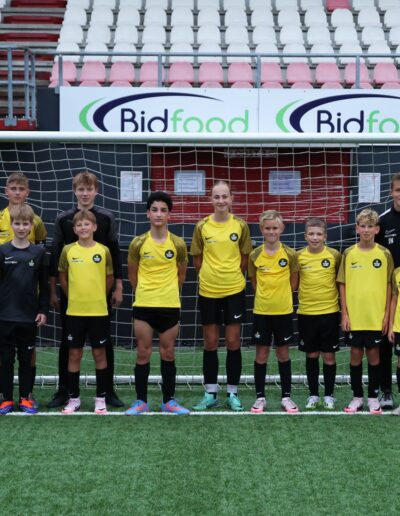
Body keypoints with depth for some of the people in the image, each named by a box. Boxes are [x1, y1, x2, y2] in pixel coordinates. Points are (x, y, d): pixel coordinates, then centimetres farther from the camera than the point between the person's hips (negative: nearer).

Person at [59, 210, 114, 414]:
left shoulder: (103, 250, -2)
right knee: (74, 354, 6)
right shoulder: (68, 250, -1)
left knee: (99, 353, 6)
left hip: (99, 311, 0)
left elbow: (109, 278, 7)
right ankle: (73, 398, 16)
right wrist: (73, 296, 9)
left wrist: (97, 296, 8)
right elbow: (63, 277, 10)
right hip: (74, 311, 1)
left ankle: (101, 398, 15)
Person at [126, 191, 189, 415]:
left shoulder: (178, 244, -2)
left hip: (170, 305, 1)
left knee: (168, 353, 7)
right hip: (143, 305, 0)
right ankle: (141, 401, 11)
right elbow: (132, 274, 9)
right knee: (143, 353, 3)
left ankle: (169, 401, 16)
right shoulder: (138, 243, -3)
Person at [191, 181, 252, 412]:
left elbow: (244, 257, 8)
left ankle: (232, 394, 14)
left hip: (234, 291, 0)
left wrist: (233, 277, 7)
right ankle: (210, 394, 16)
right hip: (208, 291, 0)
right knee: (210, 343, 7)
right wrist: (210, 277, 6)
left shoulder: (240, 225, -1)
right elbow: (197, 259, 7)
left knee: (233, 342, 4)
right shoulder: (202, 226, -1)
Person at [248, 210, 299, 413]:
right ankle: (260, 397, 13)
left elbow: (294, 281, 6)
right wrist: (265, 297, 4)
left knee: (283, 353, 7)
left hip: (284, 311, 0)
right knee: (261, 353, 5)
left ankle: (286, 397, 16)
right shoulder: (255, 255, -2)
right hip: (261, 311, 0)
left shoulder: (290, 254, -4)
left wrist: (282, 297, 3)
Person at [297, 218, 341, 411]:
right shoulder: (299, 256, -3)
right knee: (311, 355, 10)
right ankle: (313, 395, 20)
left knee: (329, 355, 4)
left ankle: (329, 396, 16)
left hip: (329, 311, -1)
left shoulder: (334, 255, -5)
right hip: (306, 312, 1)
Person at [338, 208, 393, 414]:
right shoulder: (349, 254, 1)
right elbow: (342, 284, 3)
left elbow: (388, 285, 2)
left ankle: (373, 397, 16)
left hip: (376, 315, -1)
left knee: (373, 353, 6)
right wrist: (344, 313, -2)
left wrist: (387, 314, -2)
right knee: (356, 353, 6)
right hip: (354, 315, 1)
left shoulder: (384, 254, -1)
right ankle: (357, 397, 17)